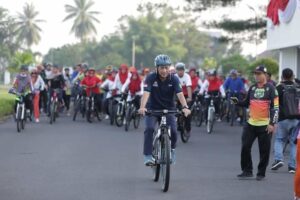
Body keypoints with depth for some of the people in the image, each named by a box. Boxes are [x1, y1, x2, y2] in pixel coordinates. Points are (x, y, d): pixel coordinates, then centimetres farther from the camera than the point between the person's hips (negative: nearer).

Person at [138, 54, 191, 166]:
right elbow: (146, 93, -28)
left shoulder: (173, 79, -13)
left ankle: (171, 150, 18)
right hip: (153, 109, -1)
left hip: (169, 109, 1)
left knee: (173, 131, -15)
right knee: (149, 128, -25)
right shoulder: (151, 78, -16)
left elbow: (180, 94, -25)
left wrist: (185, 107, -43)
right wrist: (142, 107, -45)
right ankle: (148, 156, -18)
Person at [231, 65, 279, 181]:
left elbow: (275, 107, -9)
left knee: (264, 151, 1)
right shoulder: (252, 88, 11)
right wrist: (238, 102, 0)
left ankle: (261, 173, 12)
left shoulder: (270, 88, -6)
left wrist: (272, 123, -15)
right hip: (251, 123, 5)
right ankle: (247, 171, 12)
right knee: (245, 147, 2)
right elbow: (247, 103, 20)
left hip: (265, 125, -5)